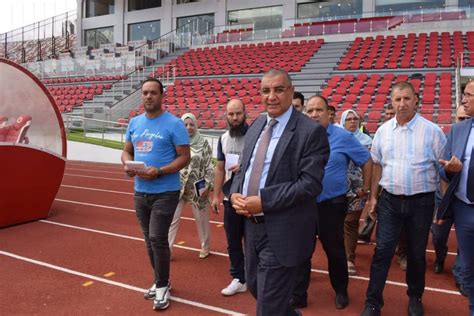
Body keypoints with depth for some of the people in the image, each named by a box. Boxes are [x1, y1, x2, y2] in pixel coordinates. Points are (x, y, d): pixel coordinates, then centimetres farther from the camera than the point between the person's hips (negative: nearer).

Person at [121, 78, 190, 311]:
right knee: (149, 240, 15)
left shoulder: (174, 124, -10)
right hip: (140, 192, 6)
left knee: (157, 239, -6)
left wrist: (159, 171, -24)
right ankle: (160, 281, 33)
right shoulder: (134, 123, 8)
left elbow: (184, 157, -12)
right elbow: (126, 151, 14)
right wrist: (127, 165, -9)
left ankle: (162, 286, 15)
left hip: (165, 192, -6)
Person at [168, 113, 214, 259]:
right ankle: (167, 249, 14)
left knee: (201, 218, 12)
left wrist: (208, 185, -7)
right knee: (173, 218, 2)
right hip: (178, 187, 1)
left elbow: (209, 166, -2)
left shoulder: (204, 143, -3)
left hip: (198, 188, 0)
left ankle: (205, 247, 30)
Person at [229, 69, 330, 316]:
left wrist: (263, 201, -22)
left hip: (282, 231, -7)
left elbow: (310, 183, -20)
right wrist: (235, 193, -5)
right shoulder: (256, 126, 10)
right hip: (253, 225, 8)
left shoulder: (311, 131, -13)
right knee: (255, 286, 24)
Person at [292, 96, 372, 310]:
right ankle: (298, 295, 21)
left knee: (335, 251, 14)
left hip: (332, 204, -2)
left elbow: (366, 160, 2)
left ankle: (341, 292, 36)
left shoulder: (343, 136, -8)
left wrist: (366, 187, 6)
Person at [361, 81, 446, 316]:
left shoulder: (432, 131, -6)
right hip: (389, 200, 2)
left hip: (421, 202, -1)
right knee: (382, 252, 2)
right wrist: (373, 196, 10)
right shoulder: (383, 131, 3)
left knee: (417, 253, 13)